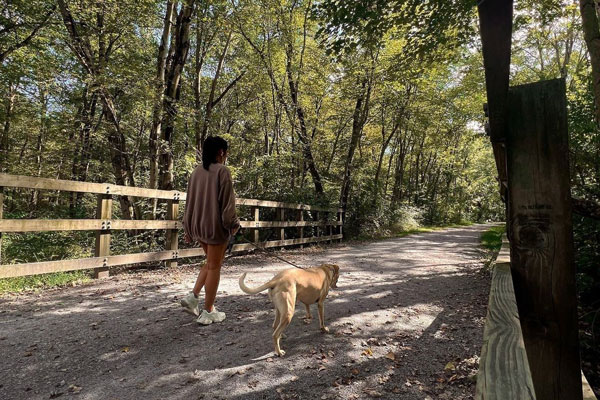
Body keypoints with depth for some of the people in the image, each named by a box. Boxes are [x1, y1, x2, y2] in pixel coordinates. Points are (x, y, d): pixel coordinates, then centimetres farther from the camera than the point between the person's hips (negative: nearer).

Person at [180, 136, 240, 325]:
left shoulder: (196, 171, 8)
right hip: (216, 225, -7)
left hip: (198, 224, 7)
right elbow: (227, 201, -13)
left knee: (210, 262, 23)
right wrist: (233, 223, 0)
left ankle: (193, 297, 15)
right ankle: (208, 312, 12)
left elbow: (190, 201, 11)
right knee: (214, 267, 4)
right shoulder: (222, 171, -13)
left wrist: (188, 228, 17)